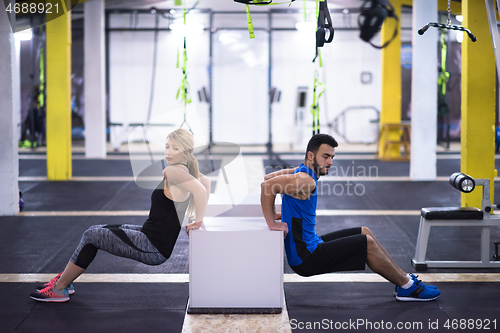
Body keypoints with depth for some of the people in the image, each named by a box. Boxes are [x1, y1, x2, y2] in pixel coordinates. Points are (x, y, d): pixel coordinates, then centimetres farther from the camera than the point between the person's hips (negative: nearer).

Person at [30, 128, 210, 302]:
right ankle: (65, 278, 25)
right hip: (149, 235, 10)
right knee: (95, 230, 15)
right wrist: (197, 217, 16)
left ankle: (59, 288, 8)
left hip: (154, 248, -10)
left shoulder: (172, 171, -21)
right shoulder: (186, 170, 6)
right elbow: (206, 182, 23)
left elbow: (201, 190, -36)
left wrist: (198, 221, -24)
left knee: (92, 236, -3)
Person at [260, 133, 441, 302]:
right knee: (366, 243, -10)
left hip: (310, 244, 11)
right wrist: (272, 223, -26)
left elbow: (268, 177, 19)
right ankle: (408, 287, 2)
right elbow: (267, 185, -33)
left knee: (364, 233, 15)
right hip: (305, 258, -11)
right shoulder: (305, 181, -22)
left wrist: (274, 214, 12)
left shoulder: (301, 172, 9)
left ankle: (404, 277, 19)